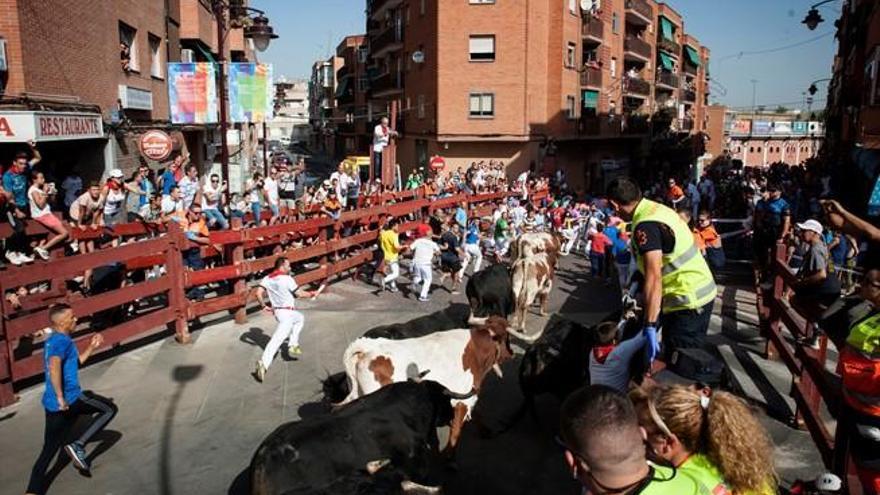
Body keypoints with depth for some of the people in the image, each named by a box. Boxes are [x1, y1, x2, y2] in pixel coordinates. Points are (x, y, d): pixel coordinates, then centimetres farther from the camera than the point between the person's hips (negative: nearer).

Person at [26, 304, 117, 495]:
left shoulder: (52, 340, 18)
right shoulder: (62, 340, -12)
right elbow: (54, 366, -30)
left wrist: (91, 348, 23)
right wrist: (61, 396, -28)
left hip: (51, 404, 9)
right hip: (69, 398, -9)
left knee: (48, 451, 13)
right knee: (110, 409, 6)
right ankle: (78, 446, -2)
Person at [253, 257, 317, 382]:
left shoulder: (267, 279, 4)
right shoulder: (287, 278, -13)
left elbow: (259, 293, -5)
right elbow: (299, 293, -6)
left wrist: (264, 306, 6)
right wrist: (310, 294, 10)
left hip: (277, 310, 8)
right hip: (287, 312, -8)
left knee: (300, 318, 31)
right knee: (277, 339, -12)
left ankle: (293, 346, 26)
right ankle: (263, 363, -25)